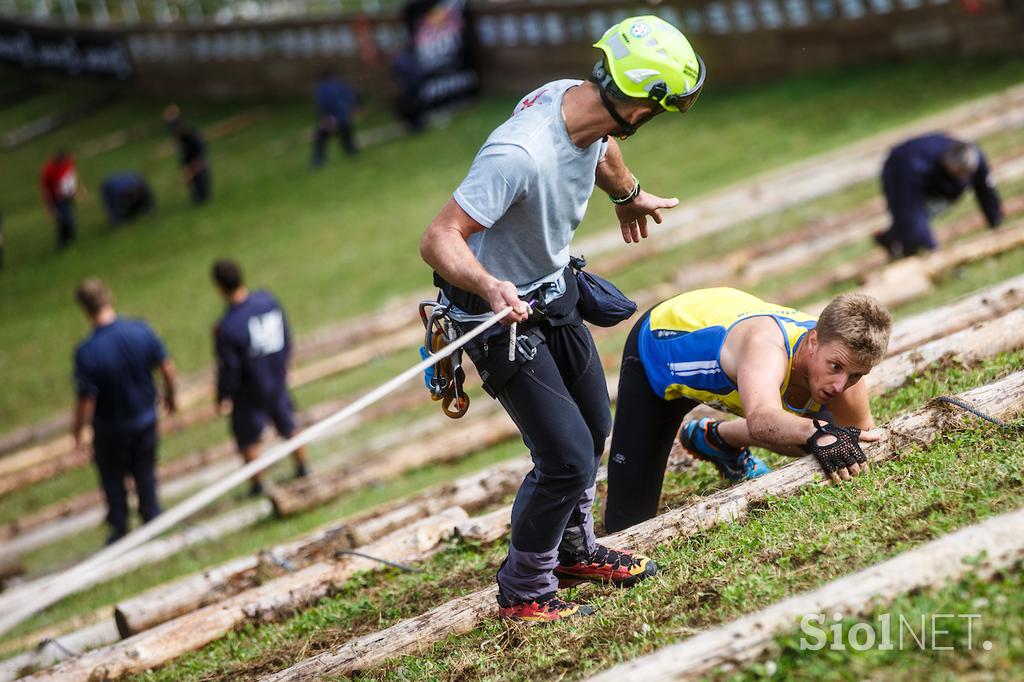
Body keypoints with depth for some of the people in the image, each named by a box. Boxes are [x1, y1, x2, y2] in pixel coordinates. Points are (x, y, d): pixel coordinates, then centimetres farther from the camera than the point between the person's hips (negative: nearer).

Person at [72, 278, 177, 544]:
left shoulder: (87, 352, -31)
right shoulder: (141, 331, -21)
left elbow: (86, 401, -24)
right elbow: (168, 368, -8)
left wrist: (77, 429, -5)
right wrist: (170, 395, 12)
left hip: (110, 429, -3)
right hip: (146, 419, 3)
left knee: (112, 477, 21)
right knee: (145, 472, 24)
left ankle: (120, 529, 34)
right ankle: (151, 520, 40)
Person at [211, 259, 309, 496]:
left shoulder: (227, 328, -32)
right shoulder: (268, 300, -14)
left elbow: (229, 370, -21)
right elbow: (287, 340, 0)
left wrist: (222, 397, -2)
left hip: (250, 394, -5)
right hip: (278, 383, 5)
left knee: (248, 440, 16)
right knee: (288, 427, 25)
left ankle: (258, 486, 29)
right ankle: (303, 470, 42)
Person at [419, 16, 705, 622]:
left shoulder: (578, 101, -12)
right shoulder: (520, 154, -37)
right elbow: (440, 240, -36)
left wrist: (629, 195, 35)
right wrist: (489, 286, -54)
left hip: (554, 293, 9)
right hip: (502, 315, -9)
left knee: (594, 428, 22)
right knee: (568, 457, -11)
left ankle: (574, 549, 45)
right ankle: (522, 592, 10)